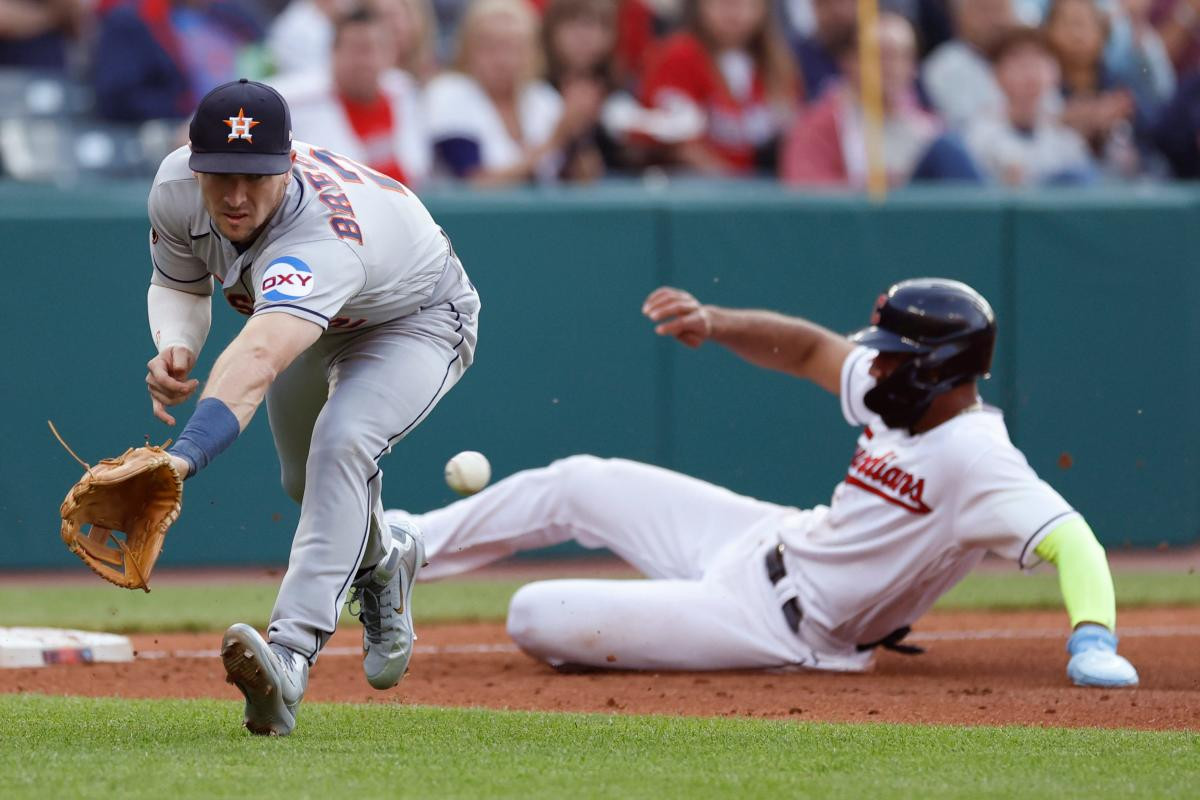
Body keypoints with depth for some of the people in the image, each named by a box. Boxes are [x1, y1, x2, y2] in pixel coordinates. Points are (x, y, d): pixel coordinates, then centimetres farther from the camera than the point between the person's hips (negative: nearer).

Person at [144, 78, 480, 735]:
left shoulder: (320, 241, -49)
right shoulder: (176, 185, -29)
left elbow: (256, 361, -66)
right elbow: (179, 284, -7)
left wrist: (181, 457, -81)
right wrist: (174, 348, -31)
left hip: (416, 323, -7)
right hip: (311, 322, 7)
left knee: (341, 444, -34)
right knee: (305, 481, 20)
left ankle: (291, 656, -42)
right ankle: (384, 562, 55)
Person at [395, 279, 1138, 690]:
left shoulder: (975, 459, -30)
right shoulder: (905, 398, -4)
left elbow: (1067, 537, -42)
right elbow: (809, 349, 11)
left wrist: (1094, 640, -58)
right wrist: (716, 323, -3)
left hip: (772, 623, -8)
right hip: (772, 538, 8)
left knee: (533, 617, -10)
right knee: (574, 485, 20)